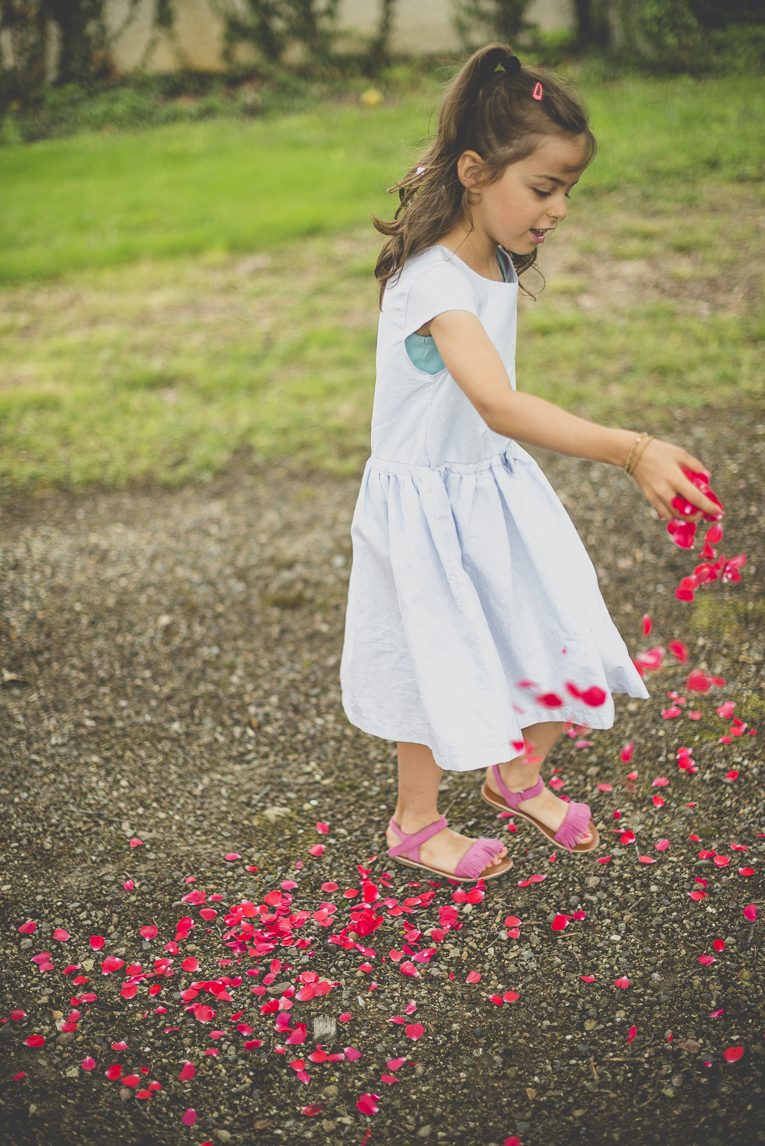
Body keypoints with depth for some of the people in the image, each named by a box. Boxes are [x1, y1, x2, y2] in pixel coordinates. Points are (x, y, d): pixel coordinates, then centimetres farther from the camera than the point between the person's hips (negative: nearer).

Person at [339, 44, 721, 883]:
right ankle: (416, 824, 33)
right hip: (428, 502, -8)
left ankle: (516, 774, 39)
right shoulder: (432, 282, -29)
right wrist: (628, 451, -52)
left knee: (561, 639, 11)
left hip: (495, 484, 8)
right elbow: (498, 404, -44)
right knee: (442, 662, 8)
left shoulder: (497, 265, -1)